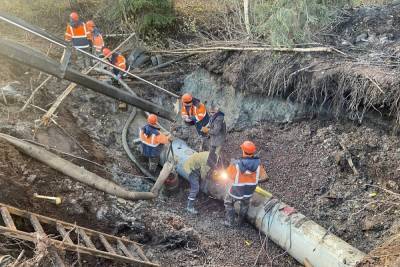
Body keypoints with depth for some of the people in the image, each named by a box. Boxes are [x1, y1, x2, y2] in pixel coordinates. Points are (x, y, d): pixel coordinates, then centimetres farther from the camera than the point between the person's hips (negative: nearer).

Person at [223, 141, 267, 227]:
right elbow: (263, 176, -8)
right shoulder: (258, 163, -24)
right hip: (249, 191, 3)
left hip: (236, 192, -3)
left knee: (228, 203, 30)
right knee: (245, 204, 35)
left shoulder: (236, 164, -33)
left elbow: (229, 175, -14)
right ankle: (241, 221, 51)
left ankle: (229, 221, 39)